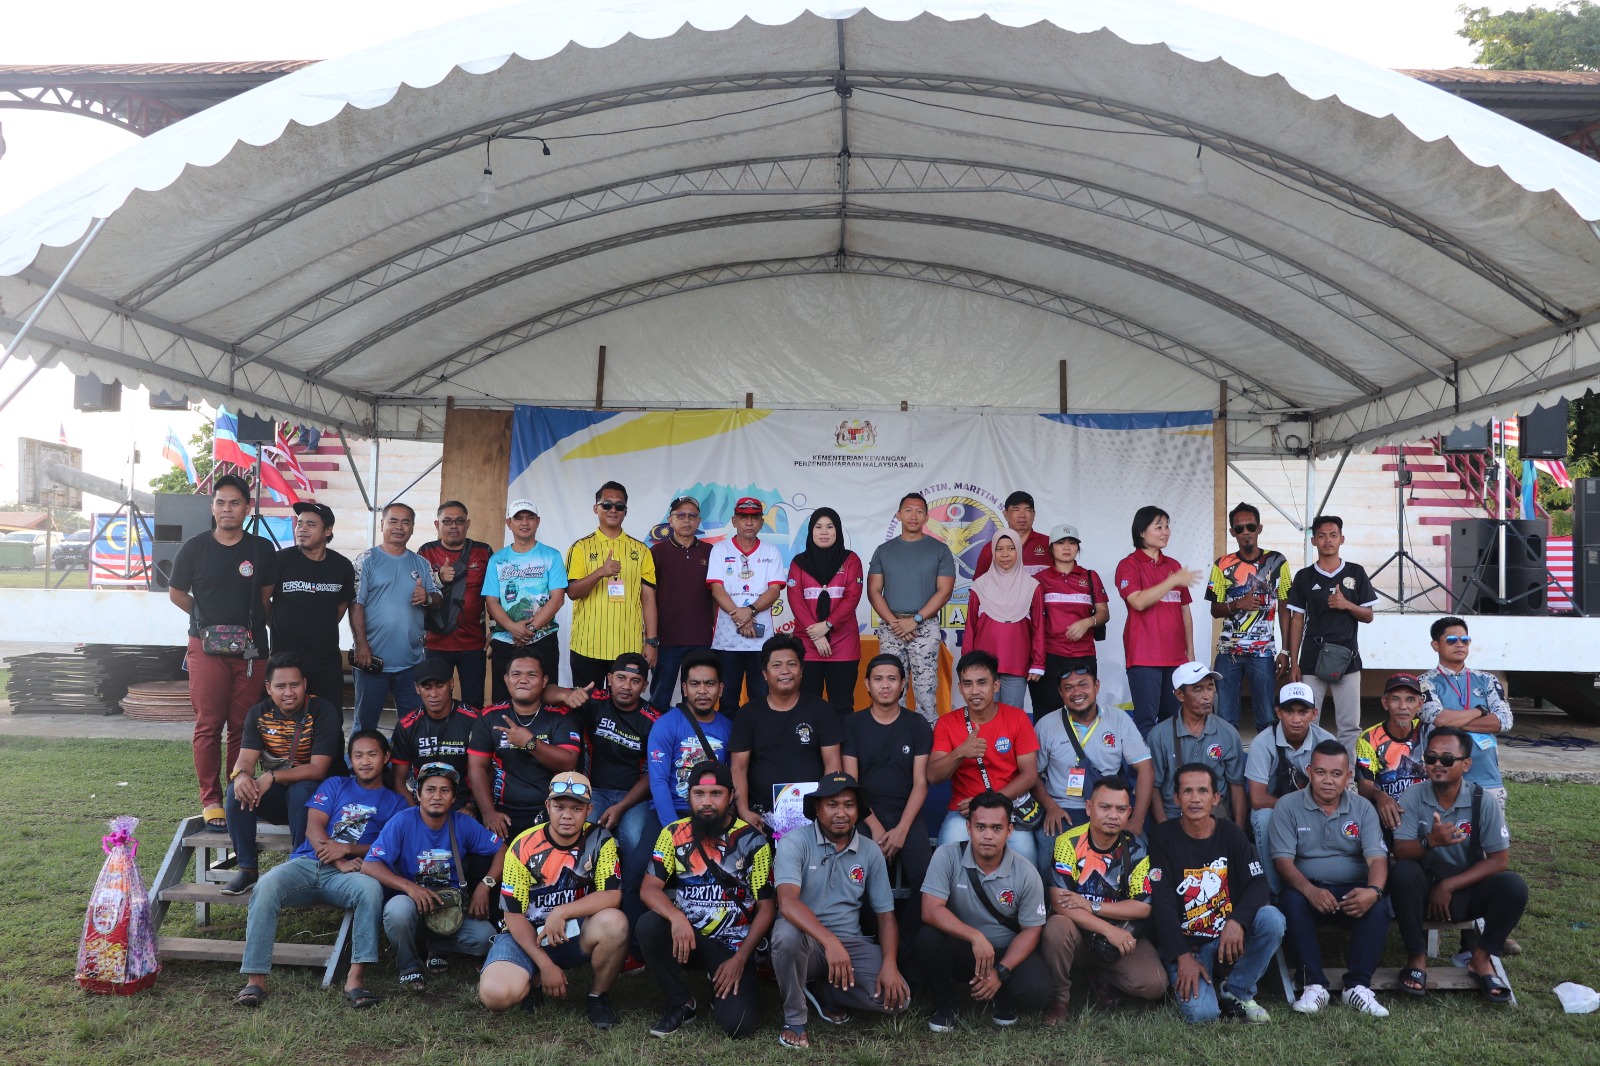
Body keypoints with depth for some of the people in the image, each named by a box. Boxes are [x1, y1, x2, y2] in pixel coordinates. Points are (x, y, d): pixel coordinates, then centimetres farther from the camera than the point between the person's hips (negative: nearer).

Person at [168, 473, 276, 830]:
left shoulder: (262, 549, 6)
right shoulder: (195, 547, 2)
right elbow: (176, 593, 13)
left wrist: (261, 621, 5)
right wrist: (209, 619, 10)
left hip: (250, 649, 1)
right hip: (207, 649, -1)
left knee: (243, 727, 4)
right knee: (208, 726, -4)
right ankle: (211, 801, 2)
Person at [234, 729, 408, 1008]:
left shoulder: (395, 803, 18)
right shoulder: (335, 785, 22)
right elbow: (313, 827, 6)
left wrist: (347, 849, -12)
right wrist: (338, 862, -10)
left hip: (349, 874, -1)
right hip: (307, 863, 1)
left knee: (372, 888, -36)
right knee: (266, 886, -30)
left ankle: (356, 976, -36)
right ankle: (255, 979, -30)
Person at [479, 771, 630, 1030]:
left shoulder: (599, 839, -7)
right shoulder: (523, 847, -10)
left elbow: (612, 895, -16)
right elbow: (514, 915, -8)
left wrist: (561, 913, -26)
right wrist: (546, 965, -15)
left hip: (577, 934, 1)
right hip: (527, 934, 0)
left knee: (614, 922, -32)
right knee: (497, 994, -28)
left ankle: (599, 995, -4)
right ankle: (530, 982, 10)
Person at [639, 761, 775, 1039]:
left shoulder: (753, 841, -6)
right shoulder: (674, 834, -2)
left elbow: (766, 907, -3)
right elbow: (649, 888, -9)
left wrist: (740, 958, -13)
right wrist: (676, 917, -31)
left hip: (733, 943, -2)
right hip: (686, 934, 2)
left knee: (736, 1023, -22)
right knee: (648, 926, -30)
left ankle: (724, 979, 15)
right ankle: (681, 1004, -6)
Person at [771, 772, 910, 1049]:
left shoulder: (870, 852, 2)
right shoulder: (794, 842, -12)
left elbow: (885, 914, 5)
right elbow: (787, 902, -27)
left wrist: (889, 964, -13)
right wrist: (830, 941, -40)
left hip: (850, 942, 4)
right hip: (805, 939, -4)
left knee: (897, 997, -19)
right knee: (788, 933, -39)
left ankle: (819, 990, 9)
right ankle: (794, 1019, -11)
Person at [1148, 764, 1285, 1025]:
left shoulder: (1229, 833, 2)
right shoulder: (1163, 837, -6)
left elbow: (1258, 883, -8)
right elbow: (1162, 903, -11)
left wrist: (1237, 920, -28)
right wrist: (1182, 956, -19)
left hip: (1228, 934, 4)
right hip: (1184, 942, -3)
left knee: (1272, 919, -26)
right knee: (1200, 1012, -27)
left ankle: (1236, 993, -6)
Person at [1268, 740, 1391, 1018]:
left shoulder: (1362, 808, 6)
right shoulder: (1288, 806, 0)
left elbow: (1377, 857, -5)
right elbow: (1283, 860, -9)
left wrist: (1373, 890, -29)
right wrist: (1309, 890, -30)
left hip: (1352, 891, 2)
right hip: (1307, 888, -1)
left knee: (1378, 909, -30)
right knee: (1292, 901, -34)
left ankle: (1357, 985, -19)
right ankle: (1315, 985, -25)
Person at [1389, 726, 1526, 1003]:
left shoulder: (1484, 801, -9)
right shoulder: (1413, 798, -9)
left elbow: (1499, 859, -10)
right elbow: (1400, 852, -15)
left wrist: (1448, 886, -16)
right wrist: (1429, 841, -37)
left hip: (1467, 888, 1)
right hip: (1425, 888, -1)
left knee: (1513, 886, -26)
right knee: (1402, 873, -32)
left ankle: (1481, 957, -3)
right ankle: (1417, 956, -14)